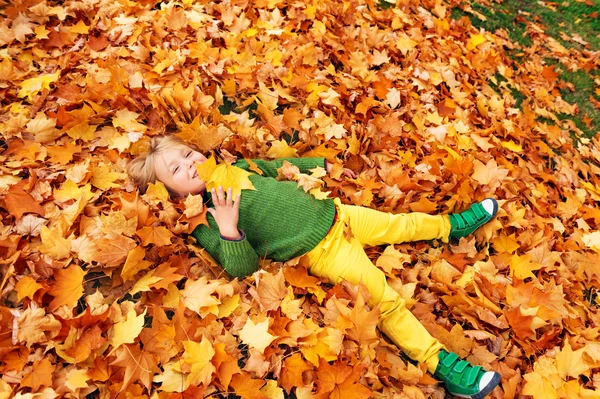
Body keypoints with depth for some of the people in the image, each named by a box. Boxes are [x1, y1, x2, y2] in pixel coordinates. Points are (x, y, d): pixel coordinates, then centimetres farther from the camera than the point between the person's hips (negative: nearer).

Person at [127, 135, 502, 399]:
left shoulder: (235, 167, 10)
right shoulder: (205, 222, -8)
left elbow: (280, 166, 23)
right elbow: (243, 267, -14)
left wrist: (323, 165, 23)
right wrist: (228, 229, -32)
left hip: (334, 212, 6)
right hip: (319, 250, -6)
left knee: (401, 224, 15)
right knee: (386, 299, -9)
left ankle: (452, 225, 39)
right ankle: (439, 362, 2)